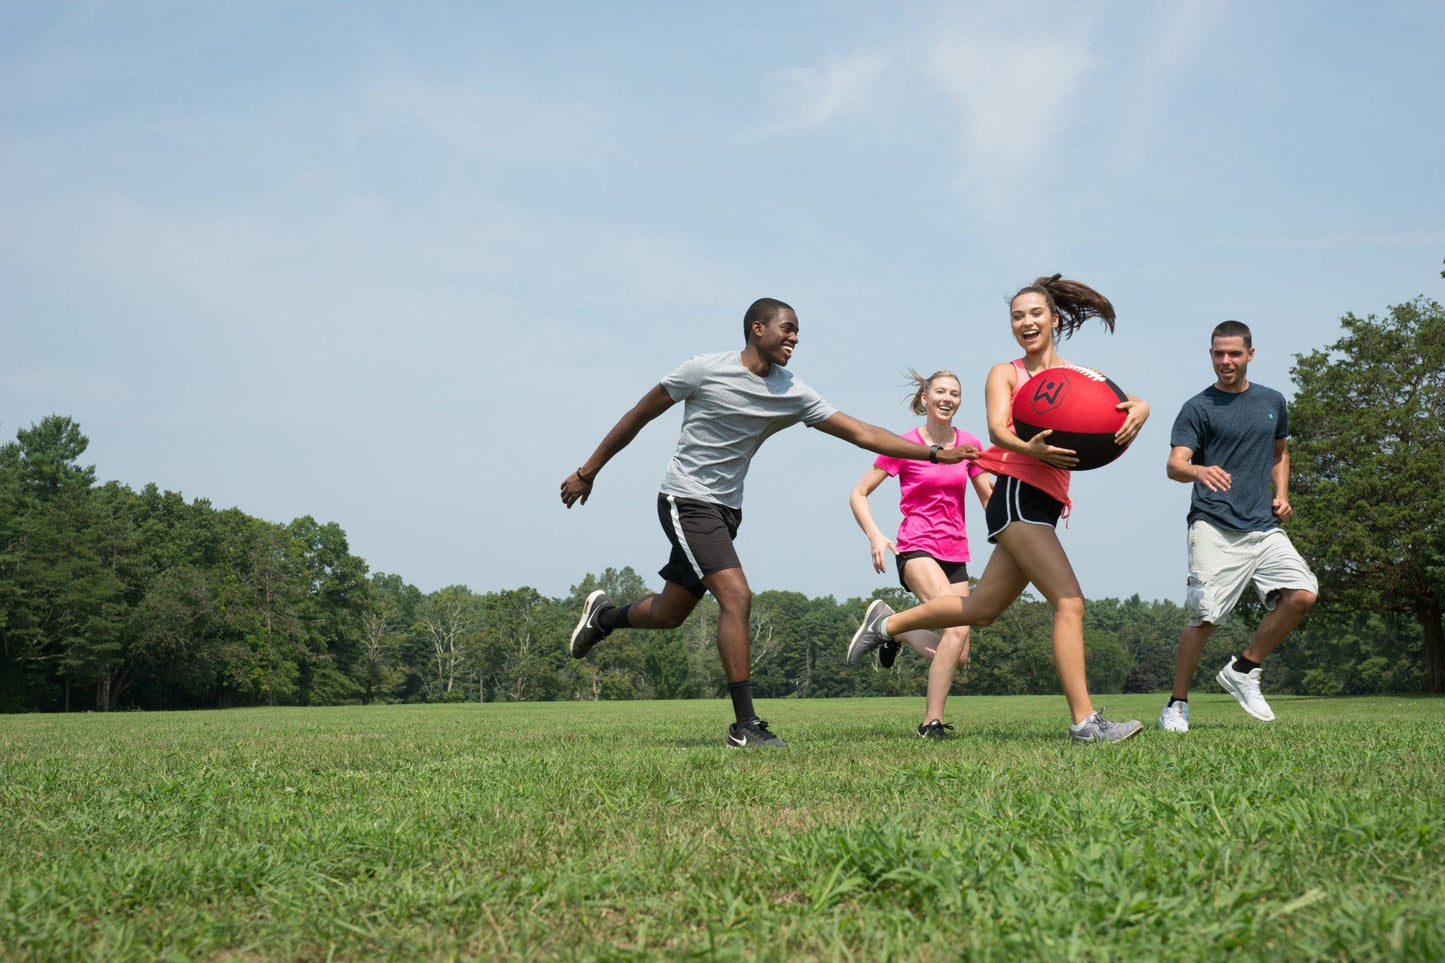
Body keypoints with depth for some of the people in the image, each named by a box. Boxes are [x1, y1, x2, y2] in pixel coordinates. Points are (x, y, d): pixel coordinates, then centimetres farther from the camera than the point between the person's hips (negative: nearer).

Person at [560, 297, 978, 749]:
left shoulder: (793, 394, 0)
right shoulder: (706, 370, -11)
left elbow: (861, 432, -1)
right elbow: (639, 415, -2)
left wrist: (934, 453, -8)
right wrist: (587, 472, 2)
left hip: (727, 509, 6)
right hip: (686, 501, -6)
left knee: (669, 613, 11)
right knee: (737, 597, -19)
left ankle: (604, 615, 43)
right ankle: (745, 725, -14)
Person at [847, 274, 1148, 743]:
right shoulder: (1005, 374, 5)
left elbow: (1135, 404, 2)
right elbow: (998, 428, -12)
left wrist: (1135, 415, -23)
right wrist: (1032, 449, -33)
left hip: (1044, 505, 6)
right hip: (1017, 493, -6)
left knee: (980, 608, 15)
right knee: (1069, 602, -15)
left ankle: (888, 622, 33)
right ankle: (1085, 721, -13)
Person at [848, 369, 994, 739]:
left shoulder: (968, 444, 9)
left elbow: (990, 498, 15)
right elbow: (858, 494, 0)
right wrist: (875, 535, -15)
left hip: (955, 554, 5)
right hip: (916, 549, -5)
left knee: (958, 658, 0)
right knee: (959, 625, -28)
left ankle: (893, 630, 28)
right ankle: (933, 721, -18)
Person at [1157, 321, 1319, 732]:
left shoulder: (1272, 401, 16)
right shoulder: (1198, 408, 1)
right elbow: (1174, 465, -11)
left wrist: (1281, 494, 14)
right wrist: (1200, 471, -34)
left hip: (1264, 526, 5)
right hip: (1214, 527, -5)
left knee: (1302, 594, -13)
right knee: (1204, 617, -12)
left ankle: (1243, 671, 4)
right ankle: (1177, 705, 2)